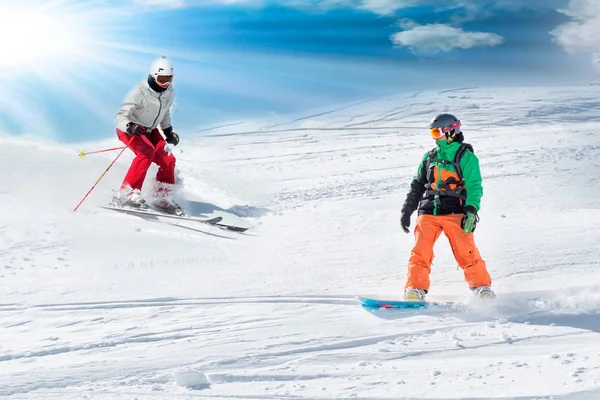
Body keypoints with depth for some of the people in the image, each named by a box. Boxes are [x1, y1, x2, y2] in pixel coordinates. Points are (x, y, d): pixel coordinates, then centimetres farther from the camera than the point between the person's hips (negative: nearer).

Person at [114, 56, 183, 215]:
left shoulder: (169, 93, -5)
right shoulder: (139, 92, -26)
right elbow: (121, 115, -28)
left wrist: (169, 131, 7)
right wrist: (131, 127, -47)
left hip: (150, 130, 7)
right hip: (128, 129, -7)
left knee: (168, 160, -8)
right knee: (147, 152, -32)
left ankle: (163, 199, 9)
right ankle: (127, 194, -29)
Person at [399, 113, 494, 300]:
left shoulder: (466, 156, 2)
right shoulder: (429, 157, 18)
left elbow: (474, 187, -6)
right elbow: (418, 185, 23)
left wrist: (471, 211, -18)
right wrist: (407, 210, 17)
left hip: (455, 213, -4)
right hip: (428, 212, 4)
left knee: (466, 253, -10)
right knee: (420, 252, -10)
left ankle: (482, 288, 5)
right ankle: (414, 291, -11)